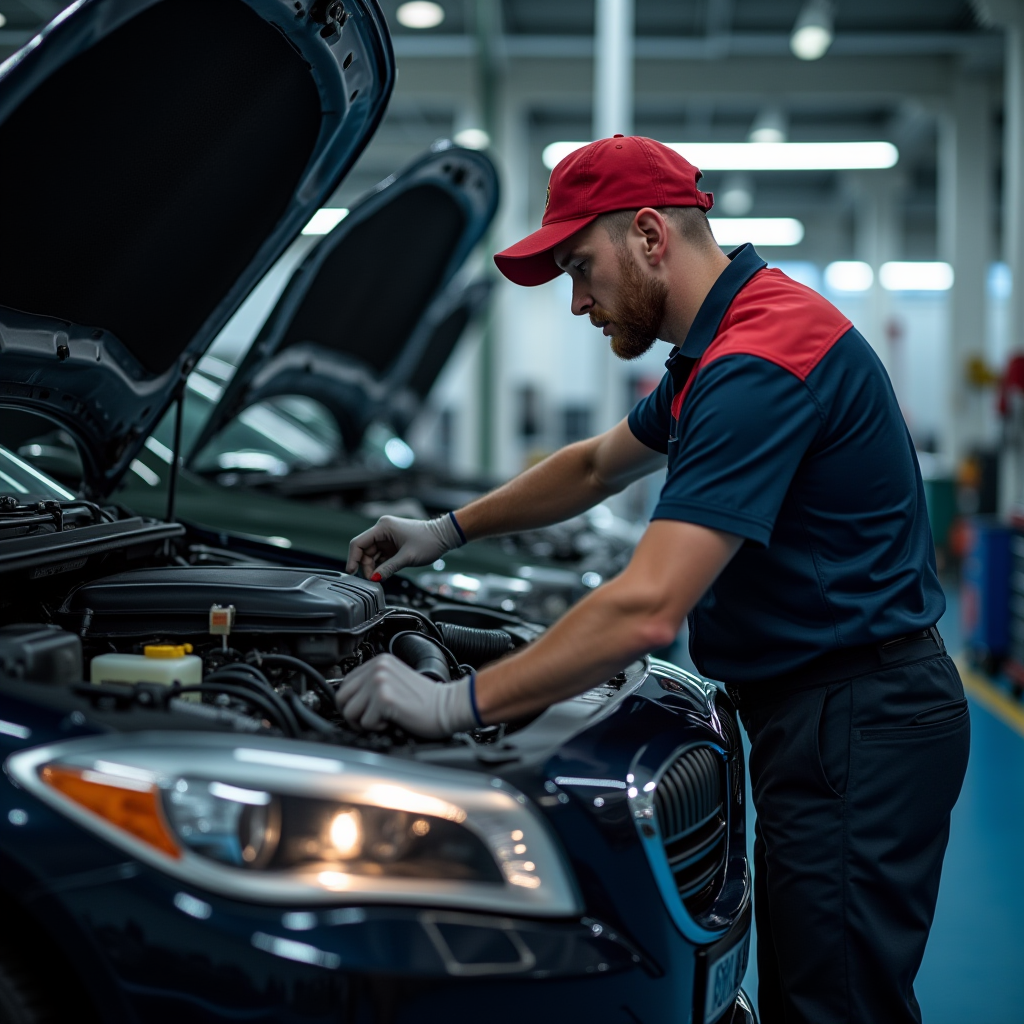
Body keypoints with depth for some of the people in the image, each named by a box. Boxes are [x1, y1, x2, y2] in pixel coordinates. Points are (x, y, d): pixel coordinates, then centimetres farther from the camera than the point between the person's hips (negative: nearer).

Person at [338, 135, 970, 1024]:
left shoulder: (757, 364, -22)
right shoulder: (720, 348, 13)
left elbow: (647, 610, -29)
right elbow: (598, 465, 29)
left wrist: (457, 703, -24)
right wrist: (448, 531, 28)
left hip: (854, 727, -11)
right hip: (820, 716, 11)